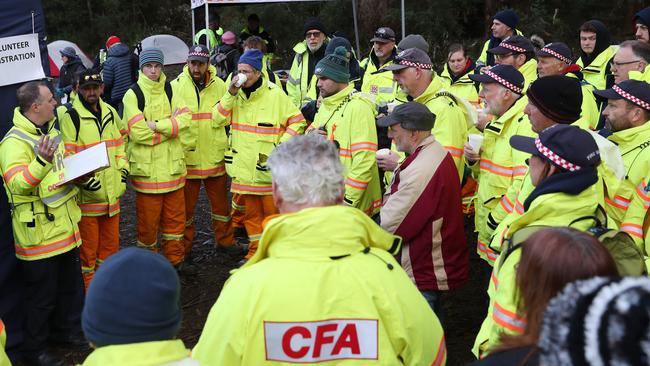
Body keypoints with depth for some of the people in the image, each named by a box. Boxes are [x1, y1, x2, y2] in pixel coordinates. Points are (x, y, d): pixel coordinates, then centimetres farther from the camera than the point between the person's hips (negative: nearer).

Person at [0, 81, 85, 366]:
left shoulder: (51, 132, 10)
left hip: (65, 228, 8)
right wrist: (42, 162, -46)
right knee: (41, 296, 4)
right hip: (39, 234, -8)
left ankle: (66, 330, 43)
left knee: (70, 285, 22)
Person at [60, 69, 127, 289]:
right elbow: (67, 156, -14)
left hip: (112, 191, 6)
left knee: (110, 242, 17)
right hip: (88, 192, -6)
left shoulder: (110, 113, 11)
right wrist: (83, 178, -24)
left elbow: (119, 143, 21)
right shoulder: (71, 118, -11)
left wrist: (123, 167, 9)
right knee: (88, 245, 2)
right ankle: (89, 286, 16)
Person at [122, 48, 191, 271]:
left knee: (175, 215, 12)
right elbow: (138, 133, -15)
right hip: (146, 167, -3)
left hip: (172, 166, 4)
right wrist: (170, 125, -11)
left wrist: (156, 124, -19)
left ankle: (175, 258, 26)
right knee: (148, 218, 5)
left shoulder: (172, 90, 7)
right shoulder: (133, 95, -4)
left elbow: (183, 121, -8)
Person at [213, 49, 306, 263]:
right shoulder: (236, 94, 6)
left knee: (272, 211, 2)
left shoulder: (275, 94, -9)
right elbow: (219, 118, -3)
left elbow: (297, 122, -5)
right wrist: (230, 93, -14)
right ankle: (256, 252, 26)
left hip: (268, 168, -5)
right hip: (244, 166, 5)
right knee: (251, 213, 14)